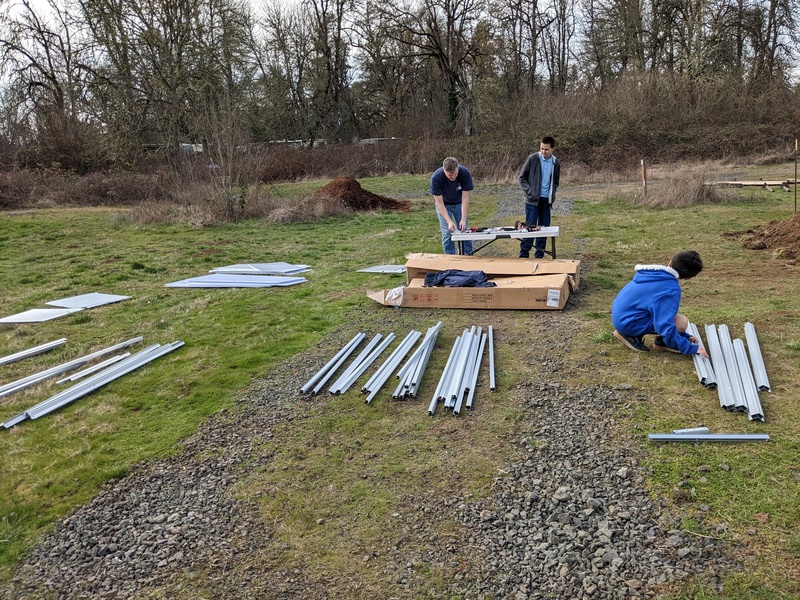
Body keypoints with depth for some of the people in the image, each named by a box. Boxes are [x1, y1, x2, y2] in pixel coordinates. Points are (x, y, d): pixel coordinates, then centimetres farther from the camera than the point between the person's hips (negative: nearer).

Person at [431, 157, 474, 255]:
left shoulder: (465, 173, -29)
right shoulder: (436, 178, -33)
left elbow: (465, 198, -24)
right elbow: (440, 203, -28)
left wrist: (463, 219, -31)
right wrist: (449, 221, -36)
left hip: (459, 203, 2)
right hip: (444, 204, -2)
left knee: (464, 230, 1)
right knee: (447, 233, -8)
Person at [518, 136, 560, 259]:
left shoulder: (555, 163, 6)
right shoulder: (532, 159, -6)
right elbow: (522, 177, -2)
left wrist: (552, 195, 3)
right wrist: (530, 191, -12)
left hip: (546, 200, 4)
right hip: (532, 200, -4)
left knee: (544, 227, 7)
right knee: (530, 227, -4)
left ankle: (539, 256, 17)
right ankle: (523, 255, 4)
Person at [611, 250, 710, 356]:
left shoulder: (657, 273, 9)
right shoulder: (671, 290, -20)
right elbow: (665, 326, -26)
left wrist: (686, 336, 23)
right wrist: (691, 348, -15)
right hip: (628, 322, -10)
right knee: (682, 322, -15)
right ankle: (631, 335, -5)